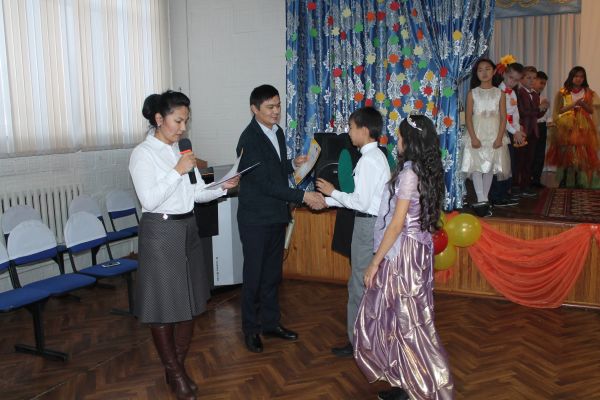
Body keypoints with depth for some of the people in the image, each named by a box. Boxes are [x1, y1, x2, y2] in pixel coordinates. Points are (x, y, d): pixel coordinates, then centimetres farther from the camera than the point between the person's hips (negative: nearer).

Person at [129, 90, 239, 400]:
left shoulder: (182, 150, 10)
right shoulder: (143, 154, -10)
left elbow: (196, 193, 9)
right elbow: (149, 200, -19)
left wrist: (222, 187, -6)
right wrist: (178, 171, -21)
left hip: (188, 229, 7)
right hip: (160, 232, -7)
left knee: (189, 302, 12)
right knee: (163, 305, 4)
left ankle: (179, 368, 28)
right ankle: (174, 373, 21)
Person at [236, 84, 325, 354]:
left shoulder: (277, 132, 6)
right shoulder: (249, 139, -19)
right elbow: (265, 183, -24)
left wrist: (293, 164, 0)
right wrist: (303, 196, -26)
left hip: (277, 215, 8)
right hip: (256, 219, -7)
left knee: (273, 272, 17)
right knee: (254, 274, 5)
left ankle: (270, 322, 31)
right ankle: (251, 328, 21)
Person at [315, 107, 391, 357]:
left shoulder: (367, 160, -18)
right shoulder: (378, 156, 12)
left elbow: (361, 202, -21)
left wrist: (333, 192, -9)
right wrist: (328, 201, 11)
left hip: (367, 224, -10)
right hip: (375, 222, 10)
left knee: (359, 285, 0)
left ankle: (357, 342, 11)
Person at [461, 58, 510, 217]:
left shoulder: (499, 93, 5)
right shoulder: (472, 93, 2)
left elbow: (503, 117, 2)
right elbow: (468, 117, -2)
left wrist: (499, 137, -9)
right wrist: (473, 137, -12)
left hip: (494, 136, 2)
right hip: (477, 135, -1)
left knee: (490, 168, 5)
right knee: (476, 168, -11)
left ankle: (483, 201, 13)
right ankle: (482, 201, -12)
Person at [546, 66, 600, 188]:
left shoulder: (588, 92, 8)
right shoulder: (563, 92, 2)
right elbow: (559, 110, -2)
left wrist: (583, 104, -12)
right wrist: (573, 104, -13)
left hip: (583, 127, 2)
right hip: (567, 127, -2)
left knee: (581, 154, -1)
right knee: (566, 153, -3)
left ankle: (578, 182, 7)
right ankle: (563, 182, 5)